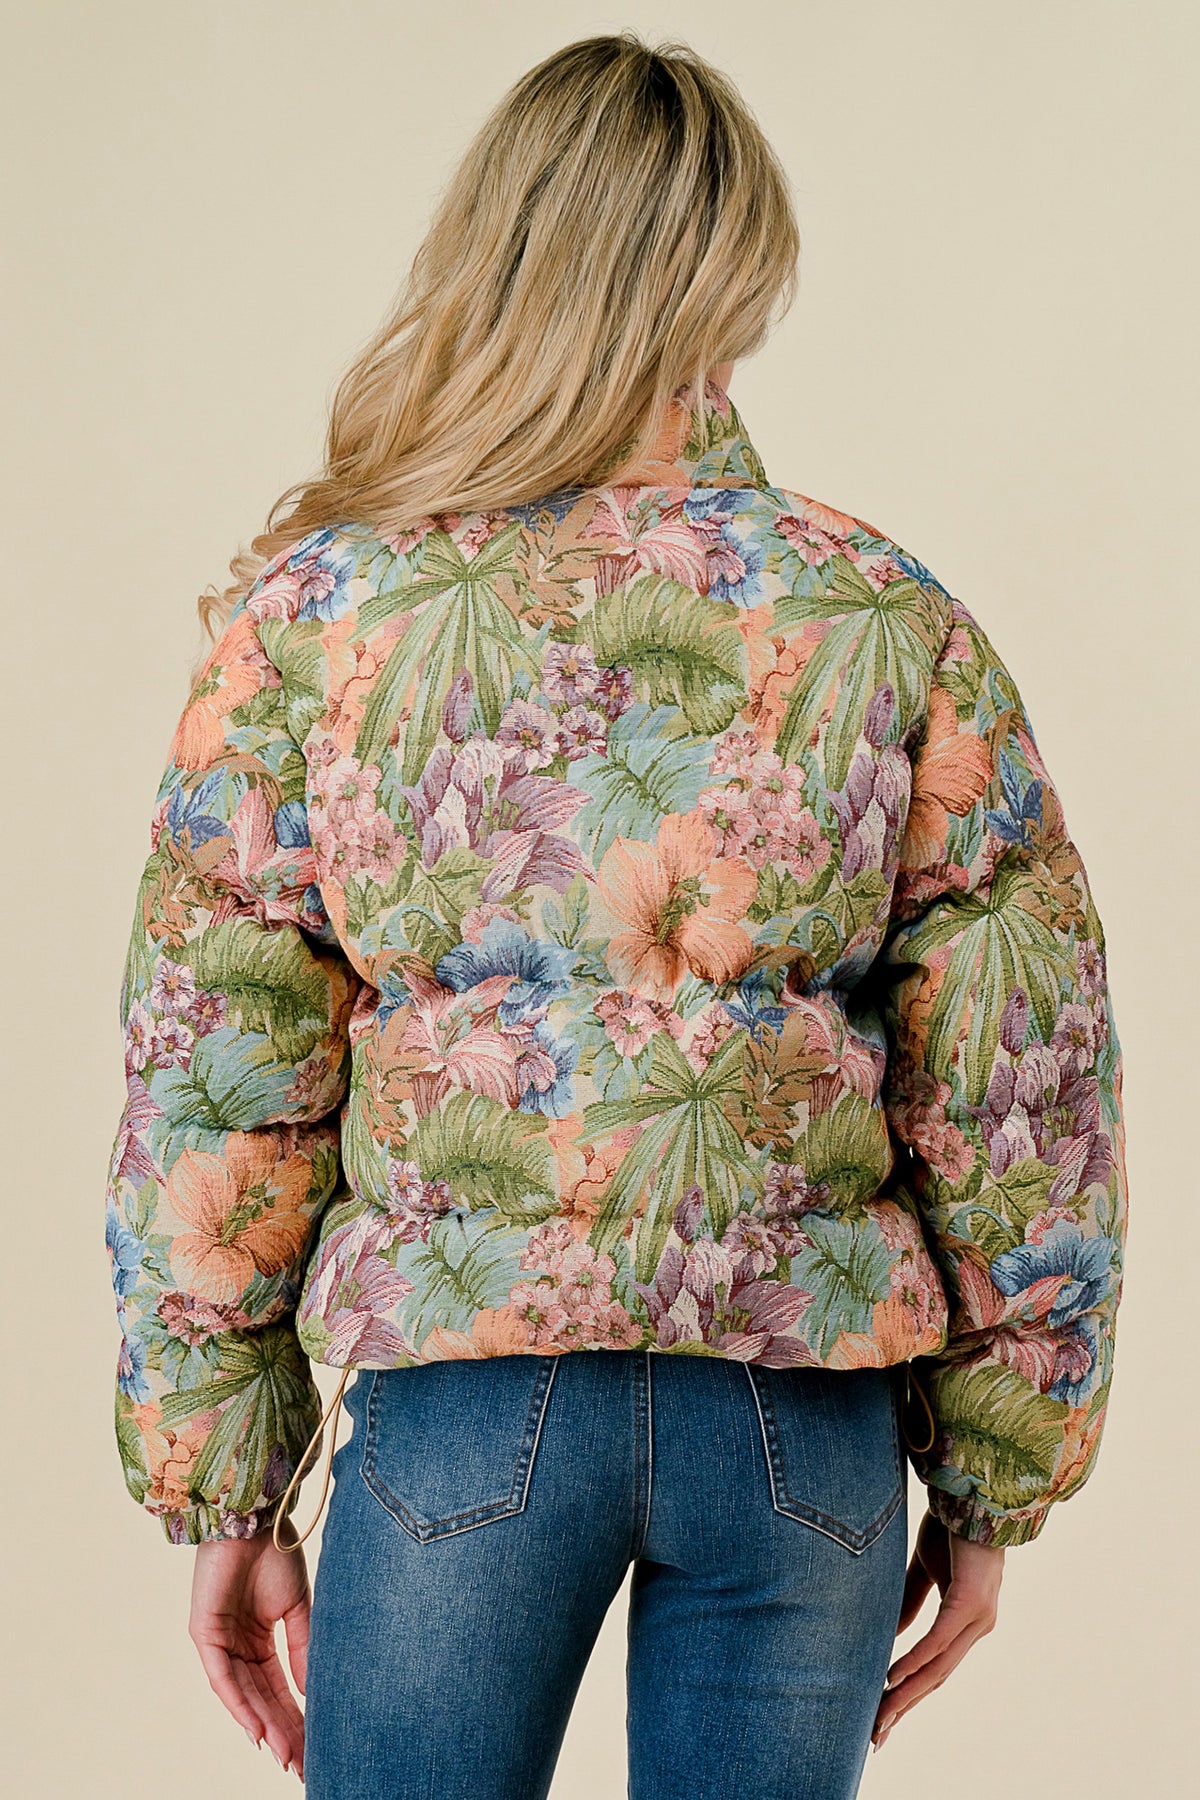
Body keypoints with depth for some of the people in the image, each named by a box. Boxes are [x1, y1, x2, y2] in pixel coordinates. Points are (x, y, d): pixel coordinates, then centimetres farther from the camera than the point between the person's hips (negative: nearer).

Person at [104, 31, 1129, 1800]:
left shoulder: (314, 608, -3)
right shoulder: (892, 623, -1)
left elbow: (213, 1081, -2)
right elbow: (1021, 1087, 1)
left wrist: (220, 1486, 6)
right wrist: (995, 1478, 11)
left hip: (463, 1384, -1)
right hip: (808, 1396, 1)